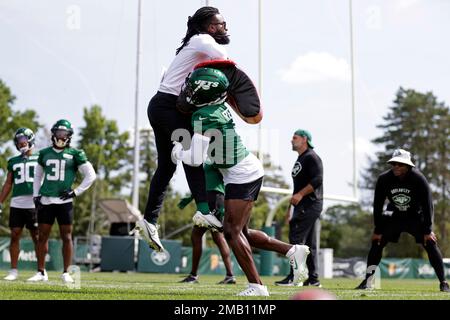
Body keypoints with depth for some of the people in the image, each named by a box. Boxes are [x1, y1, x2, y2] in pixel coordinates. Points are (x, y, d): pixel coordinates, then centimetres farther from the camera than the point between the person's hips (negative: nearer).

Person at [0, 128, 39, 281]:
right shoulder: (13, 161, 15)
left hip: (34, 204, -3)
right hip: (16, 204, 3)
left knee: (37, 237, -1)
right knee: (14, 236, 2)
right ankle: (13, 270, 9)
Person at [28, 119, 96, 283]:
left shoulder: (75, 154, 1)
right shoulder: (44, 153, 11)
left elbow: (91, 175, 3)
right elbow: (38, 175, 22)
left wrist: (75, 192, -3)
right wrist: (36, 195, 10)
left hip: (64, 201, -3)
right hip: (45, 201, 3)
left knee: (66, 237, -1)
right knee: (42, 236, 4)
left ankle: (66, 273, 7)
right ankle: (41, 272, 13)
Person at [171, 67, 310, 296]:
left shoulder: (203, 117, -20)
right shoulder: (219, 107, 5)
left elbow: (196, 159, -25)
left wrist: (179, 152, -4)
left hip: (241, 175, -9)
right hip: (249, 170, 9)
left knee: (232, 231, -7)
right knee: (240, 232, 13)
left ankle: (256, 286, -4)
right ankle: (292, 251, 16)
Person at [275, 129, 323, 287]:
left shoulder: (311, 157, -8)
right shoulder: (300, 160, 22)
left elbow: (318, 180, -20)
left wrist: (300, 194, -24)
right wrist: (291, 207, 23)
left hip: (310, 205, -10)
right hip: (302, 206, 10)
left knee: (296, 238, -13)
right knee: (309, 243, 9)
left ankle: (295, 276, -14)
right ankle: (313, 278, 12)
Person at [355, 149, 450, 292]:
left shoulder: (419, 179, -24)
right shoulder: (384, 179, -19)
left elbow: (427, 205, -18)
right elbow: (378, 205, -11)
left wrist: (428, 230, -20)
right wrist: (378, 230, -11)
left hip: (416, 217, -2)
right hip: (394, 216, 2)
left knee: (431, 244, -13)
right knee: (376, 243, -9)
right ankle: (367, 281, -2)